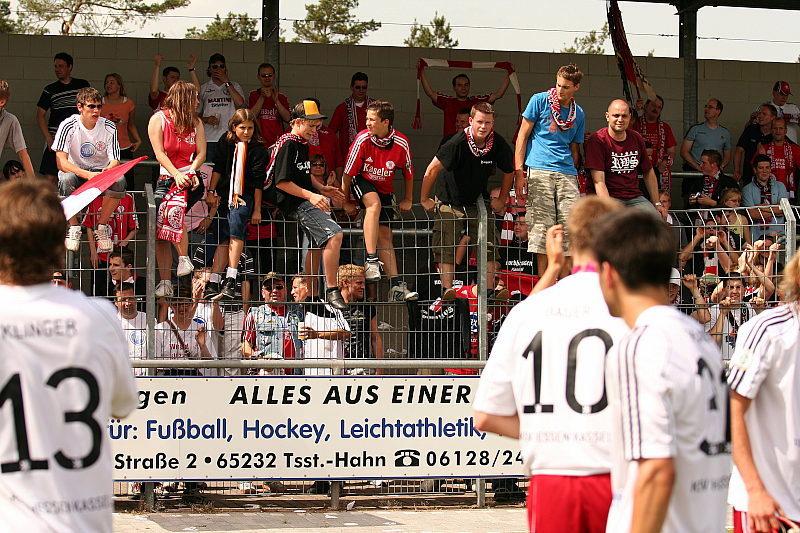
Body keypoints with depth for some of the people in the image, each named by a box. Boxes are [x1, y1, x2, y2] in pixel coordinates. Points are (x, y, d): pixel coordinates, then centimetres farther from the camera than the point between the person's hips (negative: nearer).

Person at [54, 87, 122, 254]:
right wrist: (87, 175, -37)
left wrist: (107, 172, -34)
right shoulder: (68, 126, -15)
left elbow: (115, 162, -8)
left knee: (119, 181, -31)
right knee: (66, 179, -37)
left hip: (101, 173, 2)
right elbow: (61, 162, -23)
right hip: (75, 172, -2)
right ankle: (73, 227, -18)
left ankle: (102, 226, -12)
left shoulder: (109, 127, -7)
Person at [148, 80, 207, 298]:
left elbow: (201, 152, 6)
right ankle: (165, 282, -5)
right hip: (166, 178, 1)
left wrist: (191, 172, -14)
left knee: (174, 207, -33)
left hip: (191, 177, -1)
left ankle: (184, 259, -25)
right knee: (159, 233, -7)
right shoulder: (158, 119, 3)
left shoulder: (195, 122, 12)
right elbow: (159, 153, -5)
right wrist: (176, 174, -18)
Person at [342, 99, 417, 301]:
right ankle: (371, 261, -36)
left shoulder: (401, 143, -18)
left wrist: (407, 200, 7)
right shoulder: (363, 139, -22)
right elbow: (347, 173, -11)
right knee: (374, 204, -34)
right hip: (362, 182, -2)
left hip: (386, 189, 2)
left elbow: (408, 173, 1)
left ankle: (396, 285, -4)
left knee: (384, 234, -4)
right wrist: (346, 202, -6)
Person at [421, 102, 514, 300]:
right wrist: (424, 199, -9)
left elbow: (509, 171, 8)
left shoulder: (498, 144, -12)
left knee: (488, 247, -6)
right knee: (446, 249, -10)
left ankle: (489, 291, -4)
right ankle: (447, 289, -12)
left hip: (479, 203, 3)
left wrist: (502, 199, 11)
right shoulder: (458, 142, -23)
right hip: (450, 203, -3)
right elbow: (432, 170, -15)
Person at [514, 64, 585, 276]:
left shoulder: (578, 114, 17)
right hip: (539, 170, -4)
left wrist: (574, 176, 13)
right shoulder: (539, 101, 5)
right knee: (542, 227, -9)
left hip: (567, 174, 4)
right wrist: (518, 172, -4)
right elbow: (522, 136, 4)